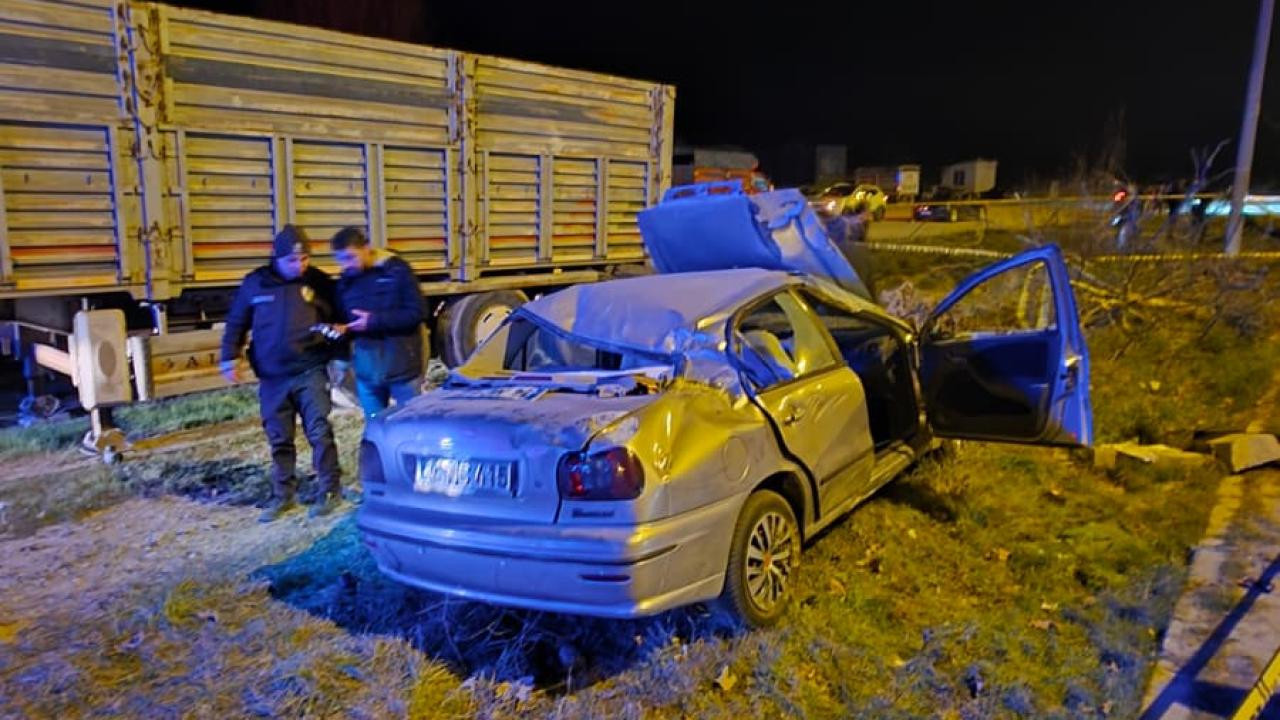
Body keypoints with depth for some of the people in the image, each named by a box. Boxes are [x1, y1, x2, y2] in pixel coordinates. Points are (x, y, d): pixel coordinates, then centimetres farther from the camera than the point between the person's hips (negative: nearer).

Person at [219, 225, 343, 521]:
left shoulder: (319, 282, 0)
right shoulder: (255, 283, 3)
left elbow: (337, 320, 9)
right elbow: (236, 322, 11)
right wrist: (229, 359, 4)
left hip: (310, 373, -2)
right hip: (272, 378, 2)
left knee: (320, 433, -4)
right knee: (279, 440, 10)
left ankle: (329, 491, 8)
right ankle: (283, 495, 21)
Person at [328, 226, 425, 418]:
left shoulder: (397, 270, -8)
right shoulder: (346, 281, 8)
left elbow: (415, 313, -13)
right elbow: (345, 320, 17)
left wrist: (375, 321, -20)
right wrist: (340, 329, -7)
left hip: (403, 366, -5)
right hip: (367, 369, 5)